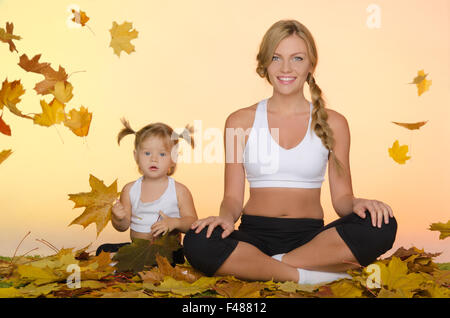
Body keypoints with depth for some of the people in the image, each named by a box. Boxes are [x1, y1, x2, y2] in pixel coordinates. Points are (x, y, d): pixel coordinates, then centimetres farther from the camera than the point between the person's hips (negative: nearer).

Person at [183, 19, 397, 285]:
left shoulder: (332, 123, 8)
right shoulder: (240, 122, 7)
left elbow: (341, 196, 7)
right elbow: (233, 197, 5)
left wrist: (357, 204, -16)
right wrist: (226, 217, -18)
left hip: (310, 237, 1)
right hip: (255, 235, 0)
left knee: (382, 226, -27)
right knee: (197, 243, -32)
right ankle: (310, 274, -22)